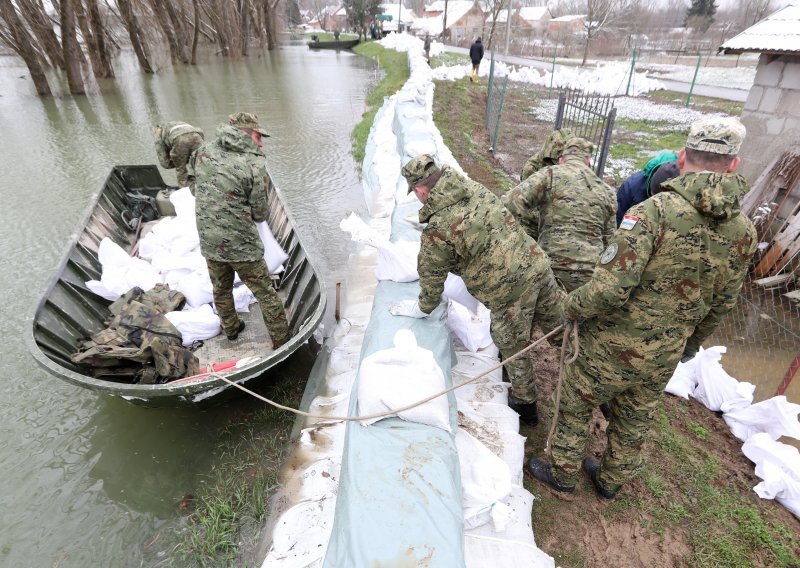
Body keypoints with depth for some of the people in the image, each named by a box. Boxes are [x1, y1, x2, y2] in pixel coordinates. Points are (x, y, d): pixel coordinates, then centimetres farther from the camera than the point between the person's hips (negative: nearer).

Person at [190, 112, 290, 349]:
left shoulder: (203, 152, -1)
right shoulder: (255, 165, -17)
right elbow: (260, 214, -10)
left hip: (209, 242, 6)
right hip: (242, 245, -5)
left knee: (221, 289, 25)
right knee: (265, 293, 10)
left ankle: (231, 329, 46)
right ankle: (281, 341, 22)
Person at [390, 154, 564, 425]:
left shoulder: (436, 229, -14)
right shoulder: (474, 187, 6)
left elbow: (431, 277, -2)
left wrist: (422, 308, 17)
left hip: (509, 288, -7)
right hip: (537, 264, 7)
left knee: (514, 347, 15)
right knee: (559, 325, 22)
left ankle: (525, 405, 36)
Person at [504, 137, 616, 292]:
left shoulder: (551, 174, 1)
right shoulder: (607, 191, 17)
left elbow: (512, 203, -12)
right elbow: (609, 239, 19)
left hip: (554, 268, -4)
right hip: (592, 275, 5)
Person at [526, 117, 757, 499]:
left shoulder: (655, 210, -25)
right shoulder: (745, 234, -4)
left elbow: (611, 287, -30)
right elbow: (722, 304, 8)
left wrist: (572, 308, -10)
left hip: (613, 347, -5)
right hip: (664, 358, 6)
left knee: (576, 405, 19)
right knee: (635, 421, 26)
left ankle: (562, 474, 39)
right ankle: (611, 480, 48)